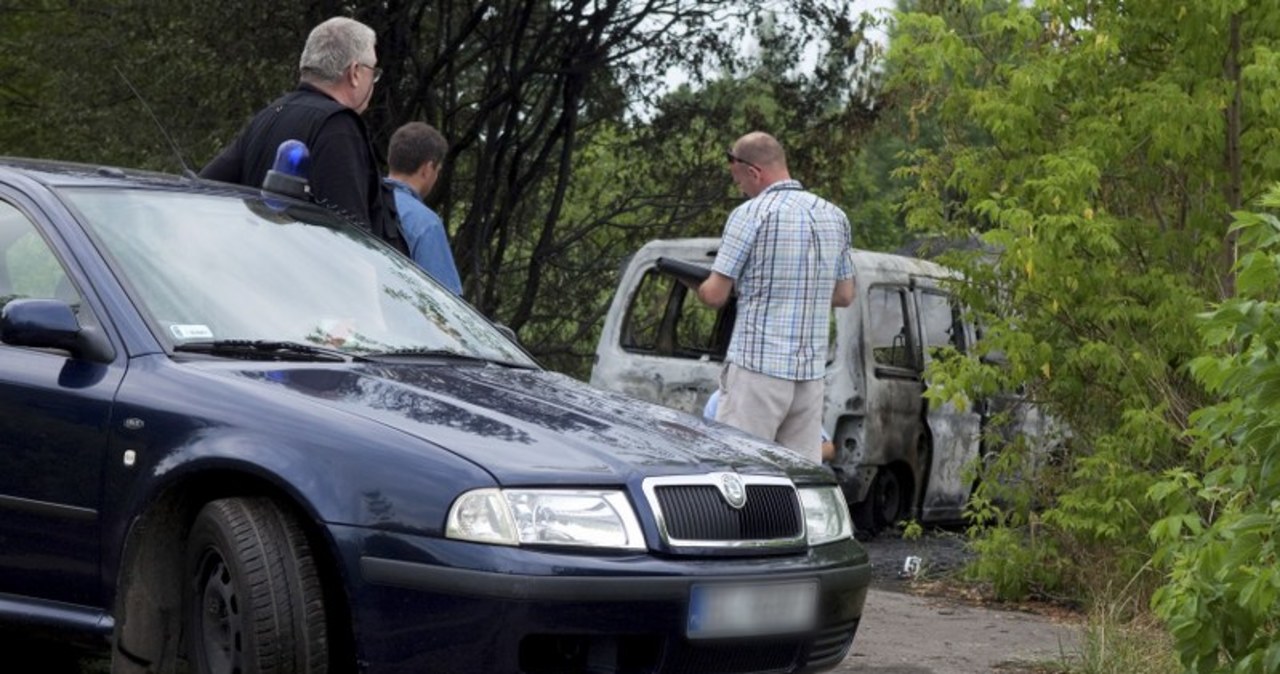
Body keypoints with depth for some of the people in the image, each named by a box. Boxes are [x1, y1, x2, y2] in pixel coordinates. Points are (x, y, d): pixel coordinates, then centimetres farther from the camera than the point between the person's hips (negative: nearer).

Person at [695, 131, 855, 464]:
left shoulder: (751, 214, -8)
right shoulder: (835, 216, 12)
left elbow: (716, 295, -6)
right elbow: (844, 295, 20)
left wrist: (698, 287, 15)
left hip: (757, 365, -6)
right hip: (811, 372, 6)